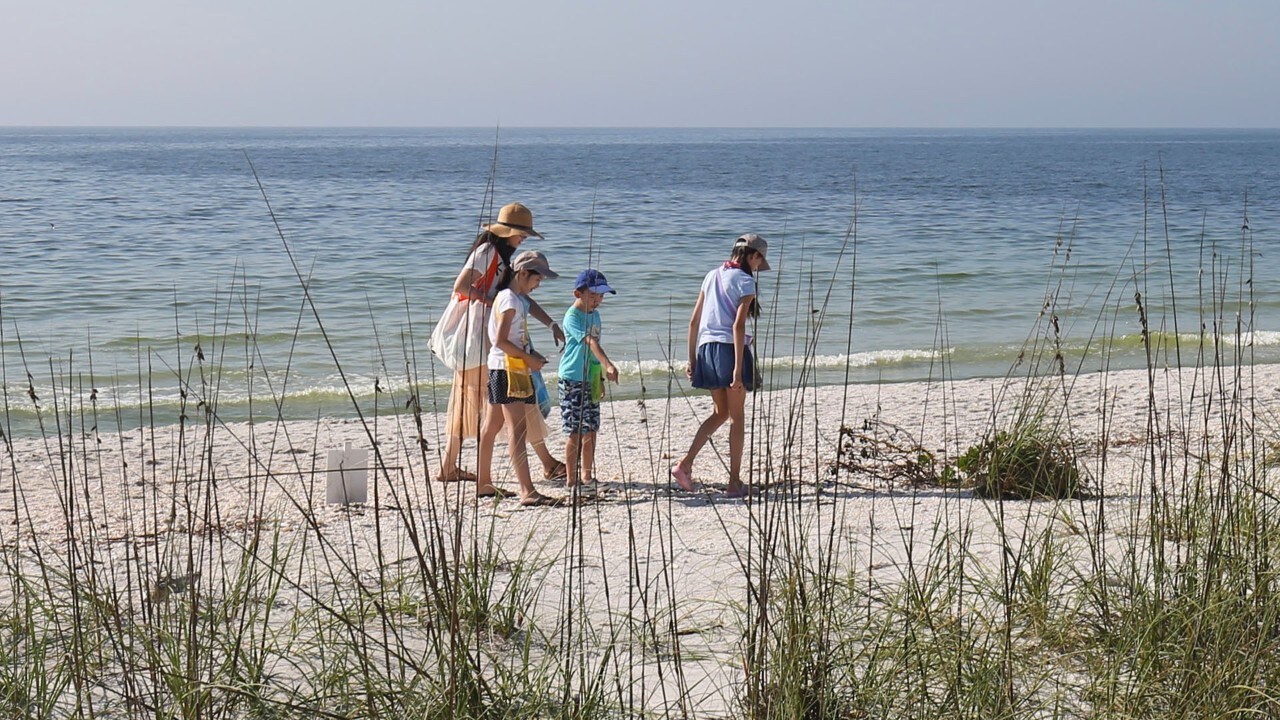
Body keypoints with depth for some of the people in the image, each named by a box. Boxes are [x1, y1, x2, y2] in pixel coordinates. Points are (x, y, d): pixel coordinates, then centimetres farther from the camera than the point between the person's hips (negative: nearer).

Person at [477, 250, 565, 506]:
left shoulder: (516, 298, 16)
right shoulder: (510, 299, -14)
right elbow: (500, 341, -21)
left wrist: (530, 355, 11)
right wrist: (528, 358, -15)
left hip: (506, 367, 11)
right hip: (508, 369, -11)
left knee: (491, 427, 16)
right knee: (518, 430, -16)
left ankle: (484, 484, 25)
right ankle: (528, 492, -23)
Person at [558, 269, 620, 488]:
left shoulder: (595, 314, 13)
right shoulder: (573, 316, -15)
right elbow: (590, 342, -29)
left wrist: (601, 375, 24)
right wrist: (608, 365, -40)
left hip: (591, 381, 8)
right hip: (573, 380, -8)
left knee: (590, 430, 11)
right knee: (574, 431, -5)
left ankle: (586, 476, 20)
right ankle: (571, 478, 1)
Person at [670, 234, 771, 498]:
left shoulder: (712, 276, 13)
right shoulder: (745, 281, -7)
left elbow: (694, 321, 13)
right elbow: (738, 325, -16)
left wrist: (692, 359, 17)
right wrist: (738, 368, -19)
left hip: (707, 348, 6)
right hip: (730, 348, -6)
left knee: (720, 412, 18)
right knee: (736, 417, 6)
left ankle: (685, 463, 2)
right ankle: (735, 482, 9)